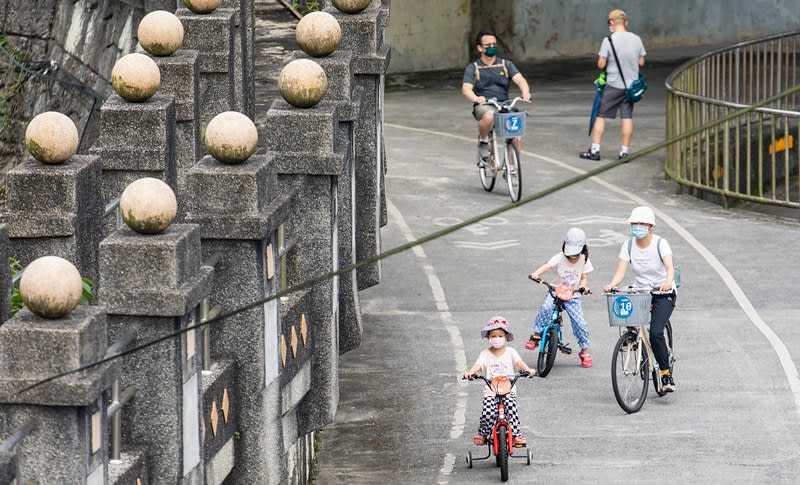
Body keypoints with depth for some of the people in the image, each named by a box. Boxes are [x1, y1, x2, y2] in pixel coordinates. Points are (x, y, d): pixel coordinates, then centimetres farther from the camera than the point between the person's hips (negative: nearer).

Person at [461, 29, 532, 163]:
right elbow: (466, 88, -9)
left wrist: (525, 92, -28)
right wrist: (476, 98, -33)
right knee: (489, 116, -38)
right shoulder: (473, 68, 6)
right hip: (484, 106, -2)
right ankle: (483, 141, -9)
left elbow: (520, 79, -4)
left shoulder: (506, 64, 12)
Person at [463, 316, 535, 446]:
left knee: (511, 407, -27)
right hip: (490, 391, 0)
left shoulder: (510, 352, 7)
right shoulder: (485, 354, 7)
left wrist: (528, 369, -30)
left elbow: (519, 362, -9)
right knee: (487, 412, -22)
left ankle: (516, 435, -19)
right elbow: (478, 365, -9)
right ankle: (482, 434, 4)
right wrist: (470, 372, -31)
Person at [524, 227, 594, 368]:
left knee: (580, 323, -9)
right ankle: (536, 336, -22)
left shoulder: (584, 260, -1)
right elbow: (547, 265, -24)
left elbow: (584, 278, 1)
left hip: (573, 296, 1)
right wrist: (536, 274, -43)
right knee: (546, 307, -33)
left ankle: (585, 351, 10)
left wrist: (582, 286, -23)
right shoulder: (560, 258, -9)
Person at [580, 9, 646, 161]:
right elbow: (641, 62, 7)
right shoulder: (636, 39, -1)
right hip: (631, 84, 3)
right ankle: (625, 151, 7)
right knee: (627, 117, 6)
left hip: (613, 84, -3)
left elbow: (601, 64, -11)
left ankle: (594, 150, 5)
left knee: (600, 116, 6)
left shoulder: (608, 40, -13)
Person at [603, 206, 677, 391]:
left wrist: (668, 281, -51)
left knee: (655, 333, -22)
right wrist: (611, 285, -32)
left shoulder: (660, 243, -13)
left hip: (663, 294, -4)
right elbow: (620, 272, -10)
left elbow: (669, 267, -29)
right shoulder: (628, 245, -2)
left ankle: (666, 373, -9)